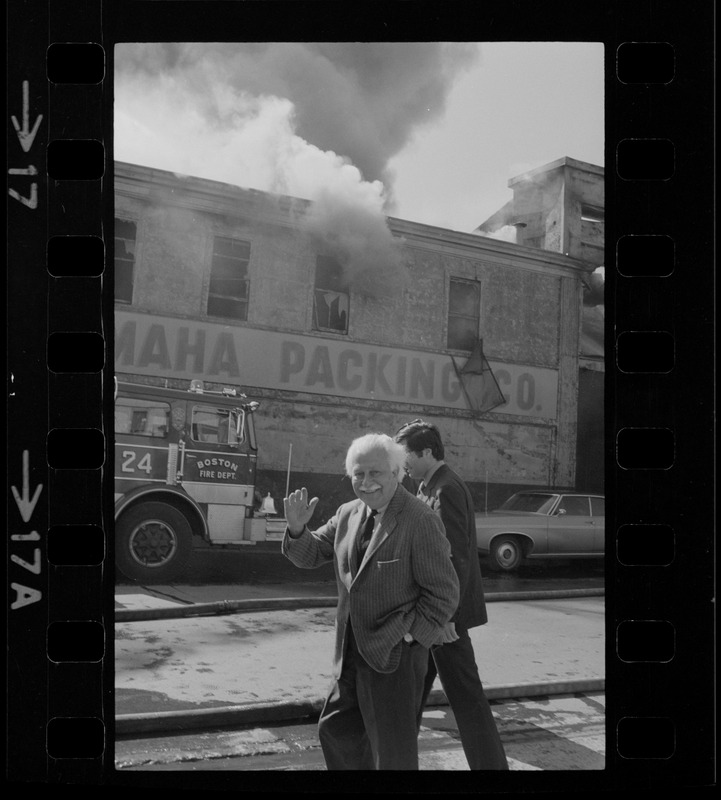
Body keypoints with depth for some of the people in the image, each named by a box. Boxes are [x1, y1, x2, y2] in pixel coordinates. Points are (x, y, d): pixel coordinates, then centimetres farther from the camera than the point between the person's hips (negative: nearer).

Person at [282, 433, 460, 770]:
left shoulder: (421, 520, -18)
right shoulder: (348, 514, 4)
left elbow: (444, 593, -16)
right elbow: (310, 555, 8)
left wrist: (404, 637, -18)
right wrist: (297, 526, -11)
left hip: (395, 655, -7)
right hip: (353, 651, 7)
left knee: (393, 751, 6)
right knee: (336, 729, 21)